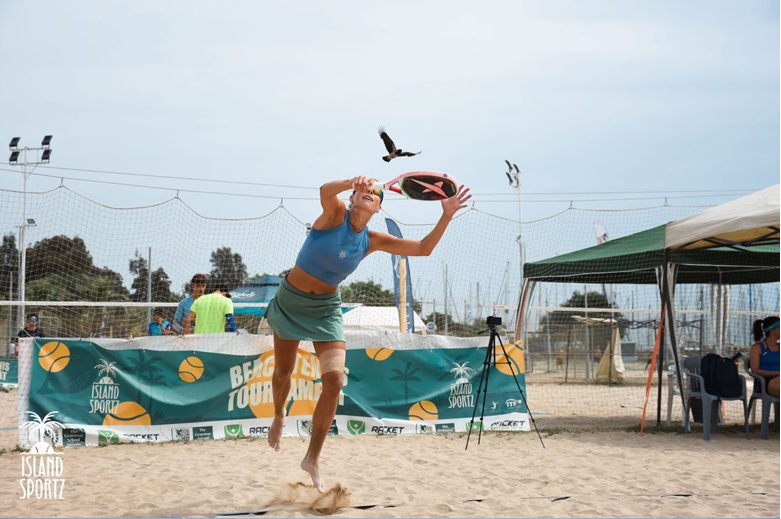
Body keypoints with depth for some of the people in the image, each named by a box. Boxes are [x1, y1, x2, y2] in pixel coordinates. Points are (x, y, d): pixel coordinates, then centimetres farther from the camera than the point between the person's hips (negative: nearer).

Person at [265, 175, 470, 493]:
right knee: (283, 372, 15)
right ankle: (279, 417, 50)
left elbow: (423, 249, -6)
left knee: (333, 380, -14)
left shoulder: (372, 241, -6)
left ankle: (313, 459, 0)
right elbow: (326, 191, -39)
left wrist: (446, 216, -18)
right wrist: (354, 181, -59)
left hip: (325, 310, 2)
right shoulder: (335, 215, -16)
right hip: (290, 302, -2)